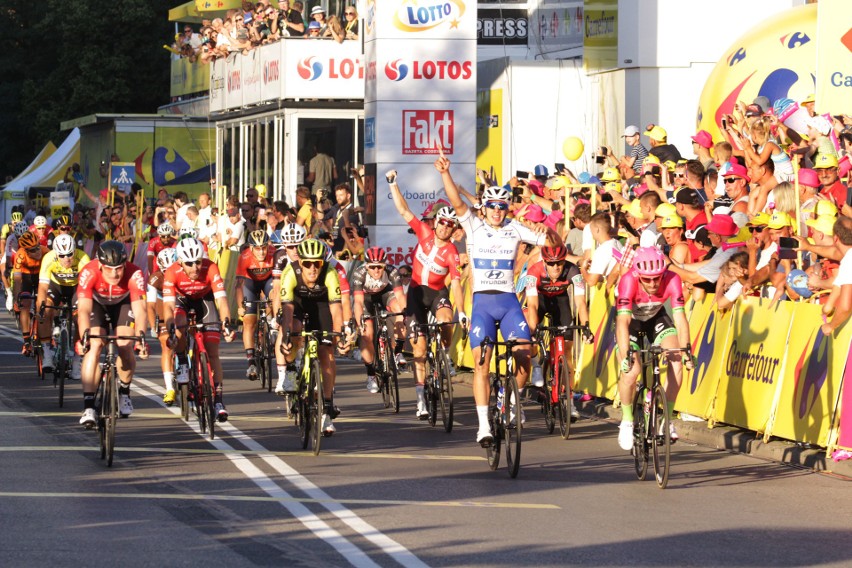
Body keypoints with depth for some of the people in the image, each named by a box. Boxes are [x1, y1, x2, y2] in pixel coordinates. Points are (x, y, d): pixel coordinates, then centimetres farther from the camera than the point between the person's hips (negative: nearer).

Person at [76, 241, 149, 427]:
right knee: (94, 347, -21)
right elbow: (84, 309, -45)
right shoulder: (89, 273, -38)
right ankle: (88, 408, -21)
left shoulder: (134, 274, -36)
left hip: (123, 303, 1)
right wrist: (85, 335, -62)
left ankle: (124, 392, 15)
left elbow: (140, 309, -44)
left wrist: (141, 335, -61)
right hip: (97, 303, -1)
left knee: (126, 348, -16)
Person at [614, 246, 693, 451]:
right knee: (631, 370, -23)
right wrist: (626, 355, -53)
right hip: (631, 320, -2)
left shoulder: (672, 280, -31)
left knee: (677, 362, -20)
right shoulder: (629, 281, -36)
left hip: (656, 317, 2)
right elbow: (623, 321, -43)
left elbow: (680, 318, -33)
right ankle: (627, 421, 0)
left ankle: (667, 417, -3)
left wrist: (685, 349, -44)